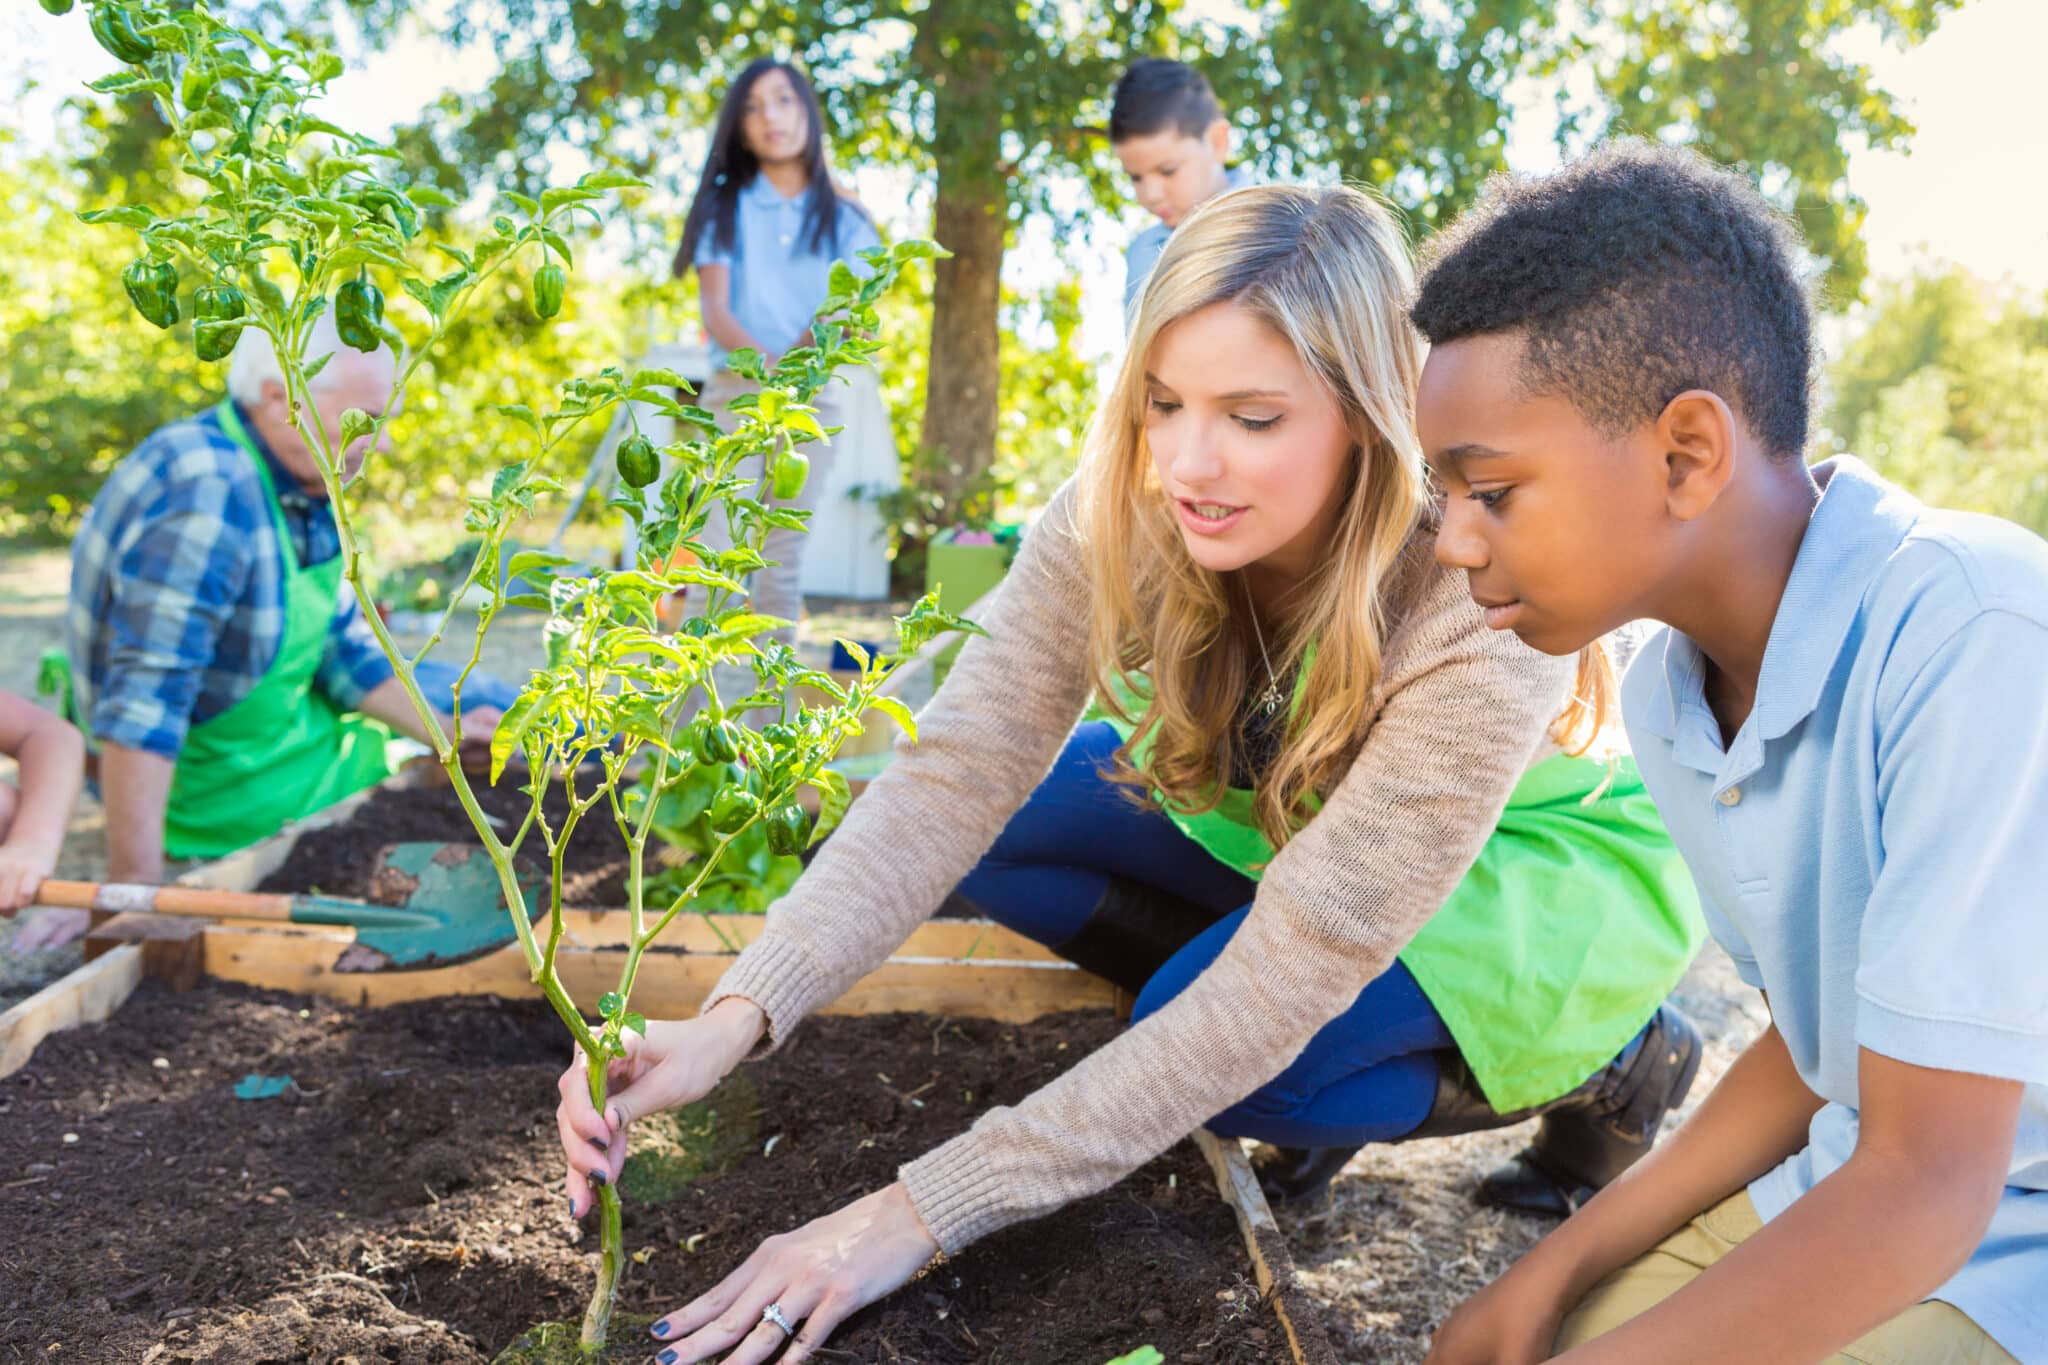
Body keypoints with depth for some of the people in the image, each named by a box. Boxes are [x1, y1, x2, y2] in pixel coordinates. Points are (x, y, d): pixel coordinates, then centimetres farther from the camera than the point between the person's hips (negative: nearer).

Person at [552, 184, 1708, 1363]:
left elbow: (1277, 991, -38)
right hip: (1276, 828, 5)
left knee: (1218, 1044, -31)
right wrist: (737, 1018, -45)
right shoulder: (1123, 519, -24)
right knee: (1013, 818, -17)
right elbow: (957, 775, -29)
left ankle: (1594, 1064, -5)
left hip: (1548, 863, -5)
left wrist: (926, 1211, -40)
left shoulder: (1477, 619, -38)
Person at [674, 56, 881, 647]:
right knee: (720, 543, -12)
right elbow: (714, 310, -6)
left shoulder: (843, 218, 9)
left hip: (816, 395, 1)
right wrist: (767, 364, -27)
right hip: (736, 390, -1)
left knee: (786, 548, 3)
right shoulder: (725, 207, 7)